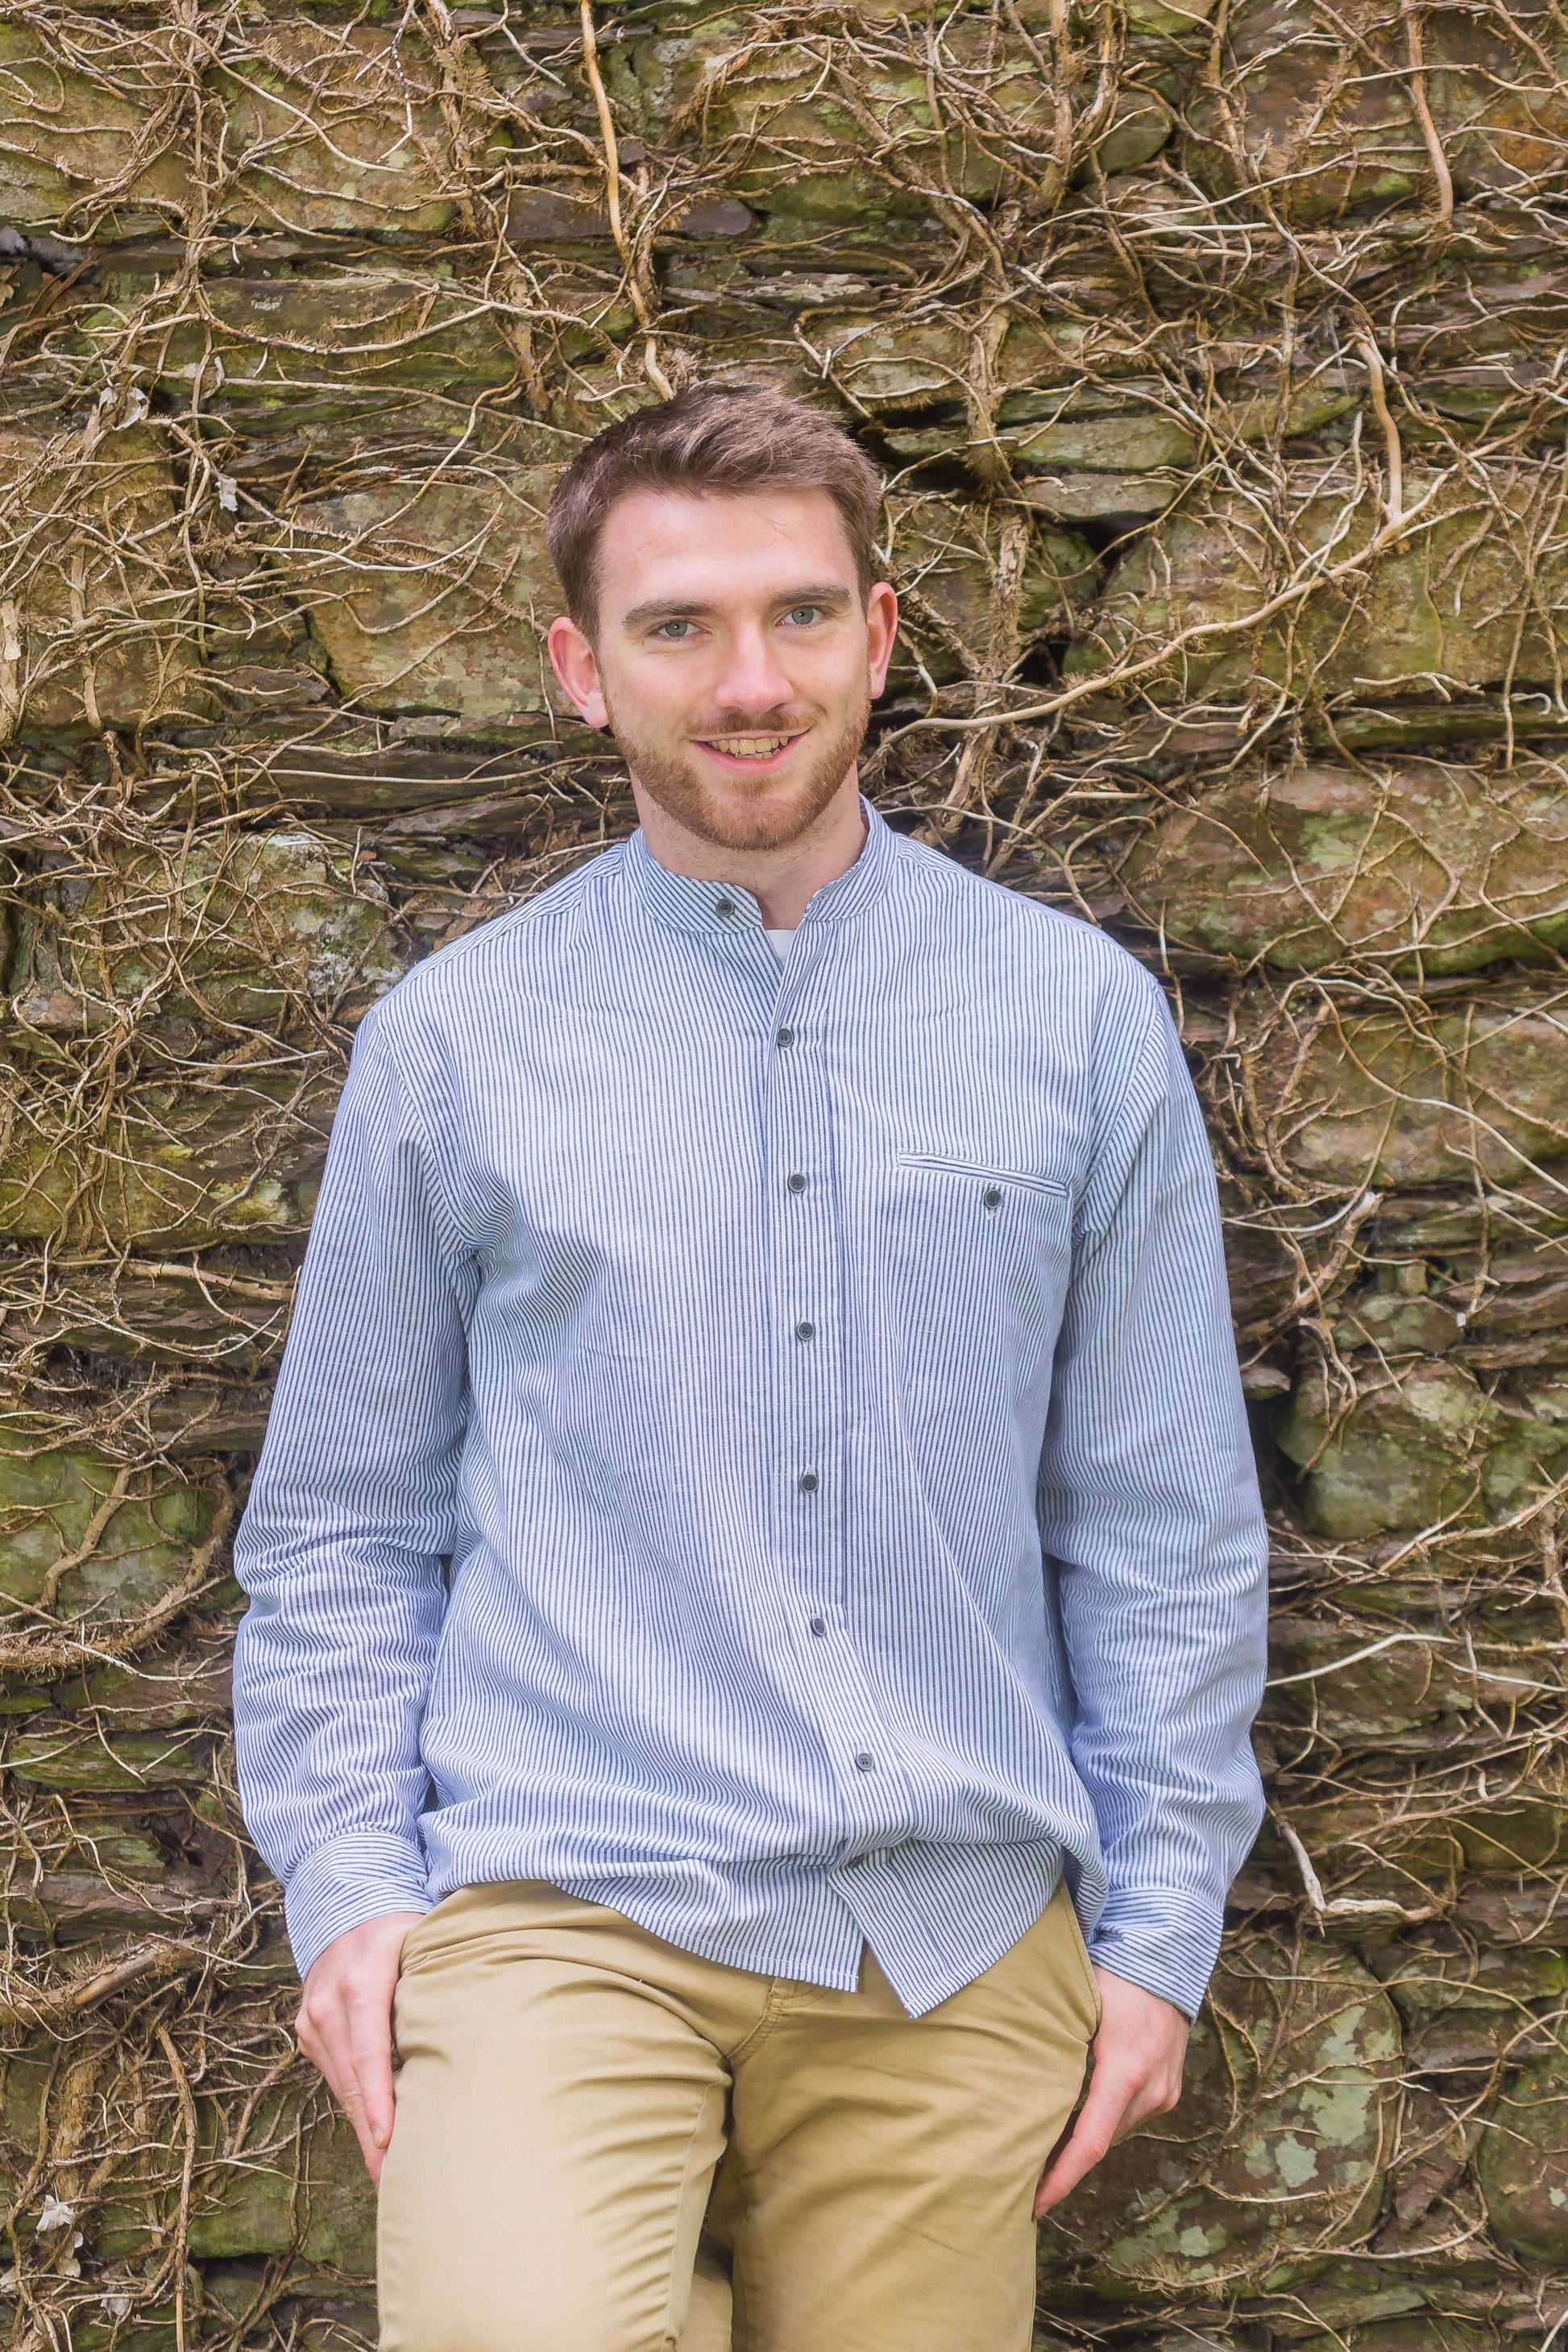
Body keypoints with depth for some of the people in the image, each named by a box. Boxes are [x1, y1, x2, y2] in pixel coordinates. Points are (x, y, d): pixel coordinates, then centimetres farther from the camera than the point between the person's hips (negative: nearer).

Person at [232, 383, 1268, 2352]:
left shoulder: (1080, 1022, 6)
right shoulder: (450, 1046, 4)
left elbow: (1167, 1522, 8)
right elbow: (341, 1521, 10)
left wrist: (1160, 1927, 5)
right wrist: (347, 1878, 0)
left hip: (962, 1946, 2)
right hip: (570, 1910, -1)